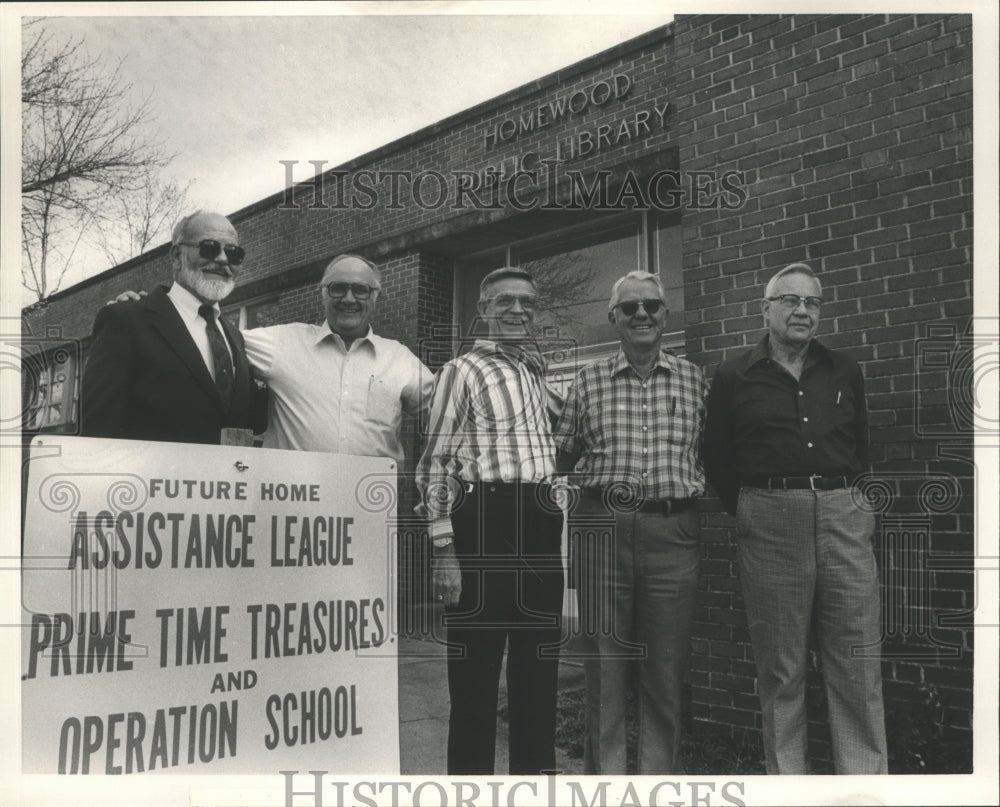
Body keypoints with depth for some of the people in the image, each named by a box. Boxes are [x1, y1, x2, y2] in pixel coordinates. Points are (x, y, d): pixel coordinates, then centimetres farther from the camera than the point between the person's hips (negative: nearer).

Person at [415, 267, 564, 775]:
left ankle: (536, 775, 25)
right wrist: (443, 548, -12)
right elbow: (435, 462, -6)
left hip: (540, 525, 6)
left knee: (538, 672, 13)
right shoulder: (463, 371, 0)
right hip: (483, 521, -6)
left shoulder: (541, 374, 18)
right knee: (475, 673, 1)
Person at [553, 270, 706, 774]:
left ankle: (661, 778, 21)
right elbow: (561, 457, 12)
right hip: (602, 528, 0)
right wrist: (598, 478, -2)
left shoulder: (692, 379, 10)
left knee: (667, 672, 7)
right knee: (604, 665, 6)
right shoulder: (589, 382, 8)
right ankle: (604, 777, 18)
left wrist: (689, 485, 3)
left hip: (673, 531, 1)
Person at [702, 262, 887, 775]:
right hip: (769, 524, -2)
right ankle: (786, 778, 13)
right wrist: (749, 512, 5)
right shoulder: (734, 379, 6)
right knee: (780, 666, 3)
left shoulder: (845, 373, 15)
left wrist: (854, 501, 13)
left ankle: (866, 776, 10)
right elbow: (716, 461, 9)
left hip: (843, 517, 2)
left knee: (858, 663, 1)